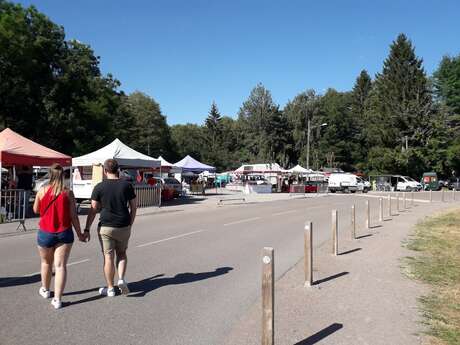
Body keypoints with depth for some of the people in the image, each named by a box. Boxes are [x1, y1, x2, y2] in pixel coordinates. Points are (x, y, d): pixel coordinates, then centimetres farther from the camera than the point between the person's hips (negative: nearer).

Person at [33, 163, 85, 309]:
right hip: (64, 234, -1)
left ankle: (45, 290, 43)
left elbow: (36, 210, 9)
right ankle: (57, 299, -2)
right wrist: (80, 234, 3)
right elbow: (73, 216, -6)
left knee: (46, 263, 22)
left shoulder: (42, 191, -5)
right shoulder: (68, 193, -7)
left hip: (45, 233, 2)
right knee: (61, 266, 1)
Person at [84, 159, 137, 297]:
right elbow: (133, 207, 3)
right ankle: (121, 279, 4)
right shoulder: (127, 185, 0)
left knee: (108, 257, 7)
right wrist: (130, 224, 14)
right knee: (122, 253, 21)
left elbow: (93, 210, -5)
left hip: (106, 227, -2)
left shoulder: (99, 187, -5)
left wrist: (87, 229, 1)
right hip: (124, 226, 2)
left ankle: (110, 288, 17)